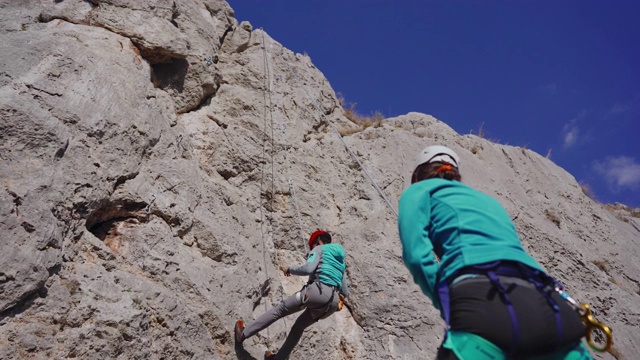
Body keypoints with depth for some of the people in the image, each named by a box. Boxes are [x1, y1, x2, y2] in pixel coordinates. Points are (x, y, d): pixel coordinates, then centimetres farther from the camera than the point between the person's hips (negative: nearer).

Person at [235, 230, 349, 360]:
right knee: (299, 326, 23)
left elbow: (308, 268, -9)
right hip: (333, 302, 6)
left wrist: (290, 269, 7)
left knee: (281, 309, 7)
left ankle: (243, 333, 9)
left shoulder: (319, 249, 11)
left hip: (318, 291, -6)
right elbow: (345, 292, 25)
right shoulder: (341, 259, 29)